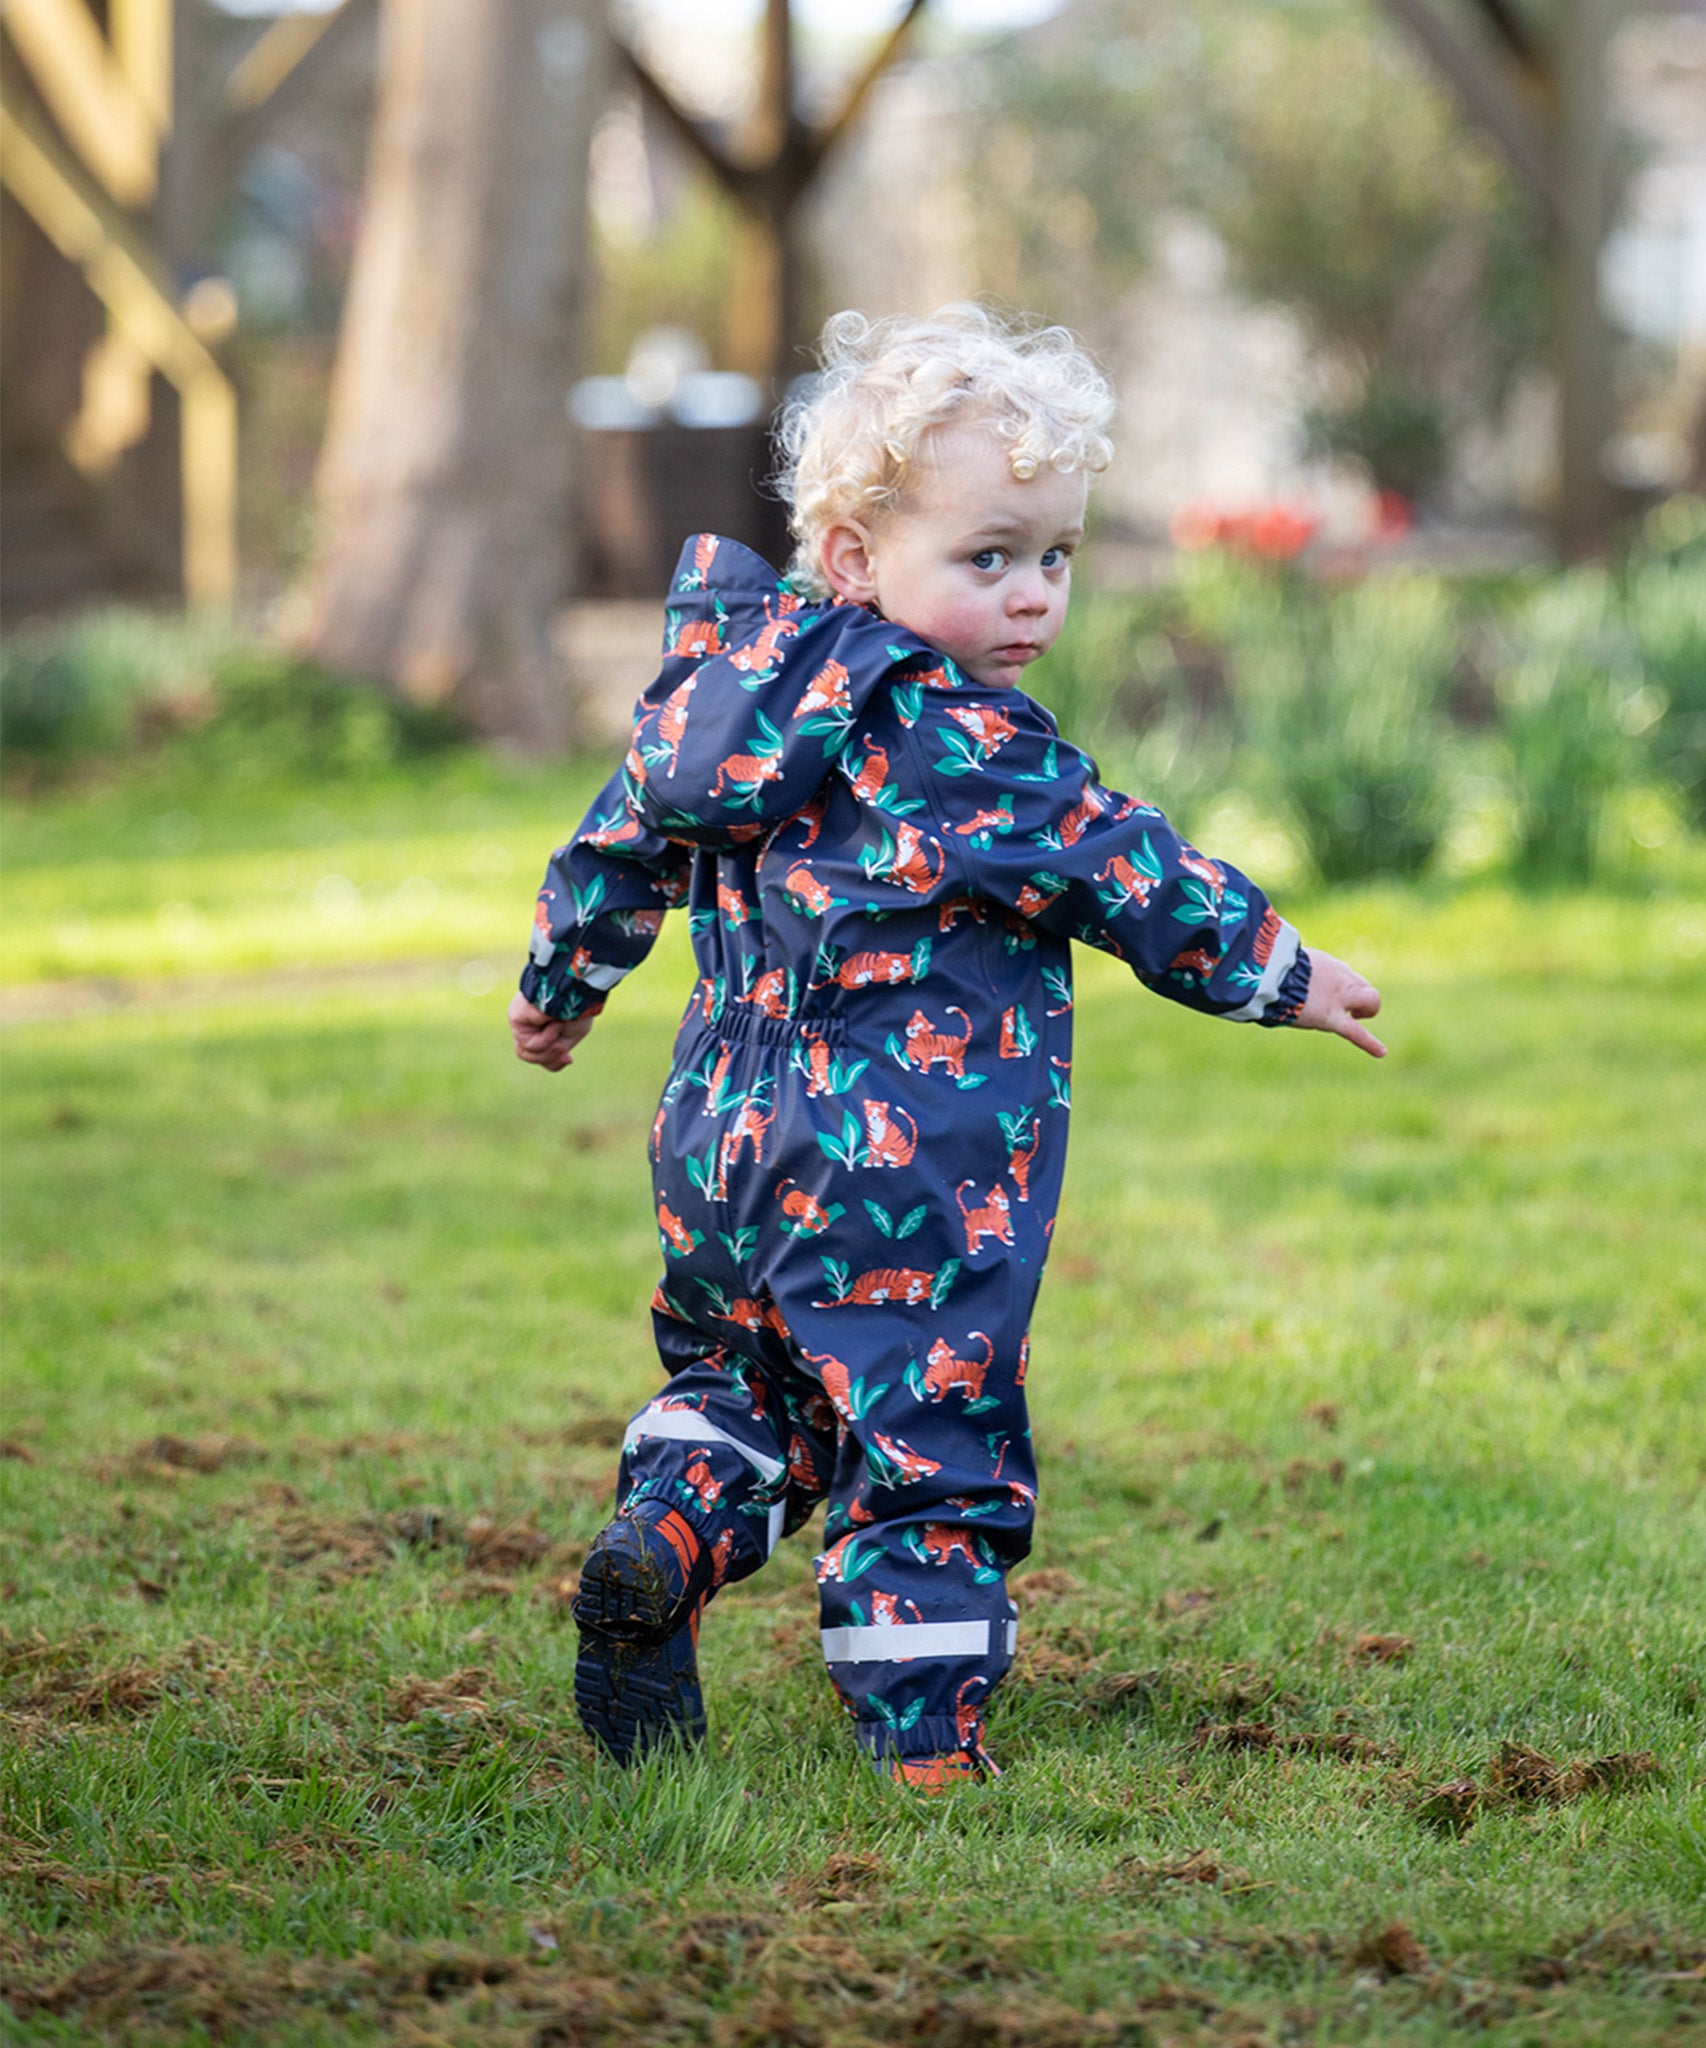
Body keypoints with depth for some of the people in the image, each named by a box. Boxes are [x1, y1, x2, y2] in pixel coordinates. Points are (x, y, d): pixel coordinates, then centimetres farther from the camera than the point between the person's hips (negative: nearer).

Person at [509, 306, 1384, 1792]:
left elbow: (621, 845, 18)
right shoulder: (965, 744, -18)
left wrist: (563, 984, 35)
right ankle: (926, 1728, 3)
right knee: (932, 1436, 2)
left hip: (732, 1145, 7)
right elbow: (1129, 878, -13)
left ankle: (665, 1538, 2)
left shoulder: (728, 691, 6)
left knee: (743, 1374, 26)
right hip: (909, 1176, -7)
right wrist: (1284, 975, 0)